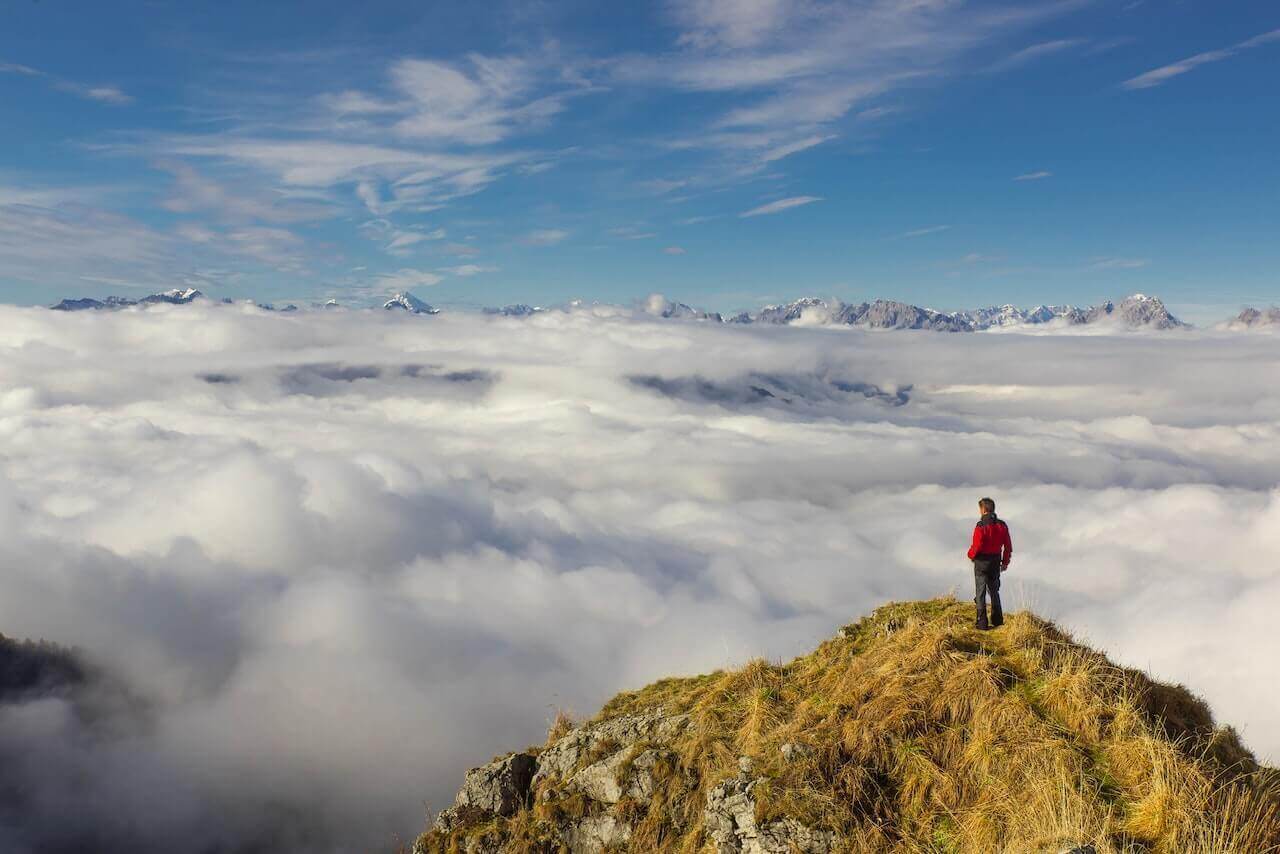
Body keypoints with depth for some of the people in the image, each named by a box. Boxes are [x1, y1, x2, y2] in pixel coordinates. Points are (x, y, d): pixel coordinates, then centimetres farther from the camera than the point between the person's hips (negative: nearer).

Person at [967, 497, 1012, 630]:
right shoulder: (1002, 525, 0)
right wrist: (1005, 562, 16)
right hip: (996, 562, 6)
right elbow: (1008, 546, 5)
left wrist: (971, 555, 2)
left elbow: (976, 546, -20)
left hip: (982, 563, -6)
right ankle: (998, 620, 24)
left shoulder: (981, 526, -19)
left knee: (980, 593, 3)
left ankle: (982, 623, 2)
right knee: (994, 591, 20)